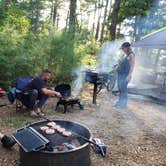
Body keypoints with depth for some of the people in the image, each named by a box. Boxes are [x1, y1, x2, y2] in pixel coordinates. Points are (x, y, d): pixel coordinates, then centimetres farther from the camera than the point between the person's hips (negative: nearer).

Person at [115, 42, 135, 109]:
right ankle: (120, 101, 23)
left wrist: (129, 76, -19)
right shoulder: (124, 55, 15)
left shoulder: (131, 55, -8)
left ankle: (123, 104, 5)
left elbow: (132, 66, -13)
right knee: (120, 88, 11)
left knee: (123, 89, -6)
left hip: (125, 74, -8)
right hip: (120, 73, 8)